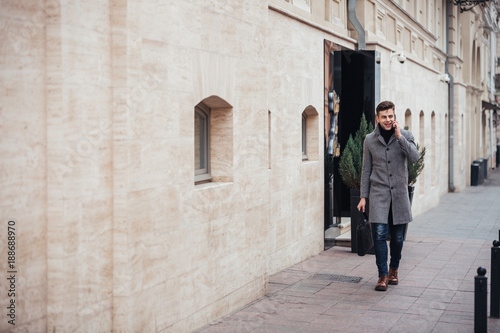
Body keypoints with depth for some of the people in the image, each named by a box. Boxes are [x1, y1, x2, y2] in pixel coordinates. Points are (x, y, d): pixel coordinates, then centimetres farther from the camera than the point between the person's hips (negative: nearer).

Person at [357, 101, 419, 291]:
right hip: (378, 193, -1)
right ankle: (383, 276, -3)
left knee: (397, 236, 8)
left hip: (399, 193, 1)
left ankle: (394, 270, 28)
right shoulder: (370, 140, 3)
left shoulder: (406, 136, 2)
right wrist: (363, 196, 4)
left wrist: (399, 136, -19)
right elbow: (366, 170, 7)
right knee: (380, 234, -10)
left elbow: (414, 158, -15)